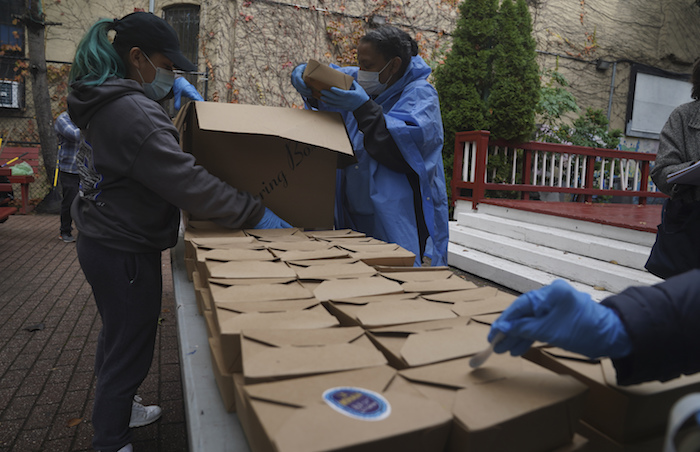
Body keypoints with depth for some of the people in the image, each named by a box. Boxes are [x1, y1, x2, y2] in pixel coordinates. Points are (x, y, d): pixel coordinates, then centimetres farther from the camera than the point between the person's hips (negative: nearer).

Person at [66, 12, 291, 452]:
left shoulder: (106, 101, 9)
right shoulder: (132, 111, -24)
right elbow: (187, 182, -30)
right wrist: (255, 213, -27)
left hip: (104, 244, 11)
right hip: (126, 253, -11)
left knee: (117, 336, 26)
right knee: (131, 349, 6)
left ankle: (116, 409, 48)